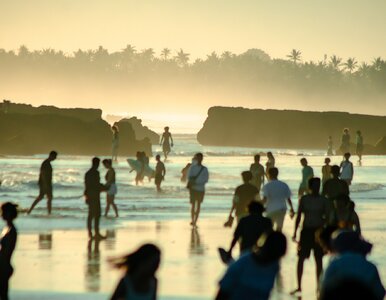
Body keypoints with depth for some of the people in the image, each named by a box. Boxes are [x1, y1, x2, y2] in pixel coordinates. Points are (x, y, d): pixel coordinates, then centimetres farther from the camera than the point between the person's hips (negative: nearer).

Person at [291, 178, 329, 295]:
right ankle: (299, 286, 9)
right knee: (301, 258, 0)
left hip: (318, 231, -1)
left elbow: (326, 217, 1)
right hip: (306, 230, 1)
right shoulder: (304, 199, 2)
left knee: (319, 260, 2)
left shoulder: (323, 200, 0)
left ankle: (319, 286, 12)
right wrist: (295, 232, 3)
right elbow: (299, 215, 5)